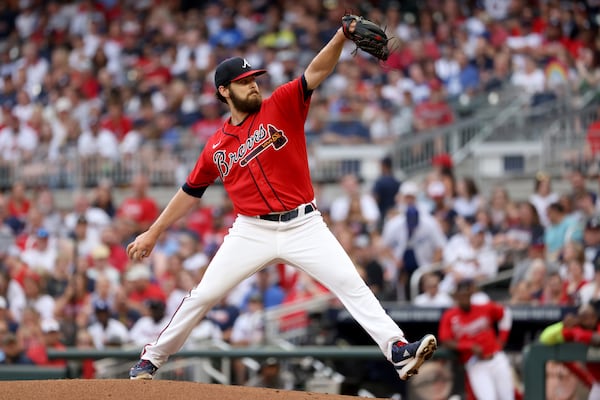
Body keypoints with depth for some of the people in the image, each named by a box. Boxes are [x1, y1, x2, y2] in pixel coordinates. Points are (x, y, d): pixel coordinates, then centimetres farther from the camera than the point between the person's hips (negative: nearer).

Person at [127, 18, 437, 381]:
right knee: (203, 296, 2)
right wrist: (152, 234, 20)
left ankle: (398, 351, -22)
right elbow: (189, 193, 19)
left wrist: (342, 35, -29)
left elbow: (317, 72, -12)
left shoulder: (281, 107, 1)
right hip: (253, 232, 2)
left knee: (351, 284, -15)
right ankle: (151, 360, 17)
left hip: (304, 226, -2)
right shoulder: (216, 148, 8)